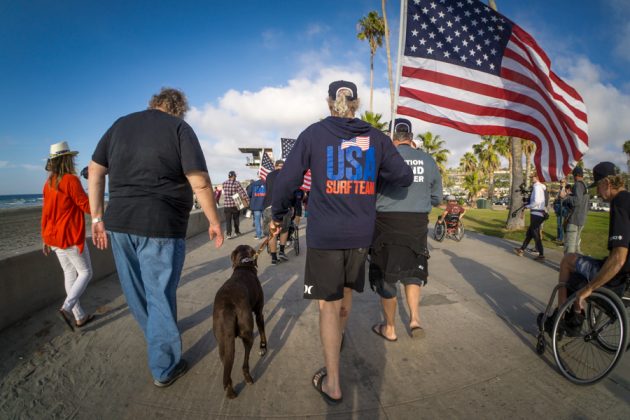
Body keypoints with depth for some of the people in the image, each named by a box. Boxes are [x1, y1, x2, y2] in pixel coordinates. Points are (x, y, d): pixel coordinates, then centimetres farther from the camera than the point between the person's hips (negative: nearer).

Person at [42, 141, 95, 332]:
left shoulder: (48, 184, 9)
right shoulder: (71, 180, -16)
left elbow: (45, 213, 13)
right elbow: (88, 206, -14)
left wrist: (46, 239, 18)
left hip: (54, 238, 8)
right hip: (71, 238, -8)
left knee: (70, 274, 12)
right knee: (85, 273, 5)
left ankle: (80, 316, 18)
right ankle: (66, 308, -9)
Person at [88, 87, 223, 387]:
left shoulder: (121, 124, 12)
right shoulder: (179, 127, -4)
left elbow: (95, 170, 11)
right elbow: (200, 182, -13)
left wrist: (97, 217, 14)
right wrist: (214, 222, -4)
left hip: (119, 224, 6)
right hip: (160, 227, -5)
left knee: (136, 293, 21)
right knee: (160, 296, 6)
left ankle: (157, 338, 45)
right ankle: (164, 368, 21)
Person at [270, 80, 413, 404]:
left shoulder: (314, 133, -2)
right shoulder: (376, 138, 4)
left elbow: (287, 179, -4)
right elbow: (404, 177, 4)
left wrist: (277, 214, 10)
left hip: (324, 234, -3)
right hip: (361, 234, 4)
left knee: (329, 304, 6)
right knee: (346, 292, 24)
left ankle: (332, 384, 12)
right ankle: (337, 340, 50)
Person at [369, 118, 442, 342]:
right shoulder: (428, 160, 3)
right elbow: (436, 198, 10)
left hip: (388, 221, -3)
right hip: (418, 223, 4)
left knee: (385, 274, 10)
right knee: (413, 270, 22)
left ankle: (389, 328, 21)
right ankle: (415, 317, 8)